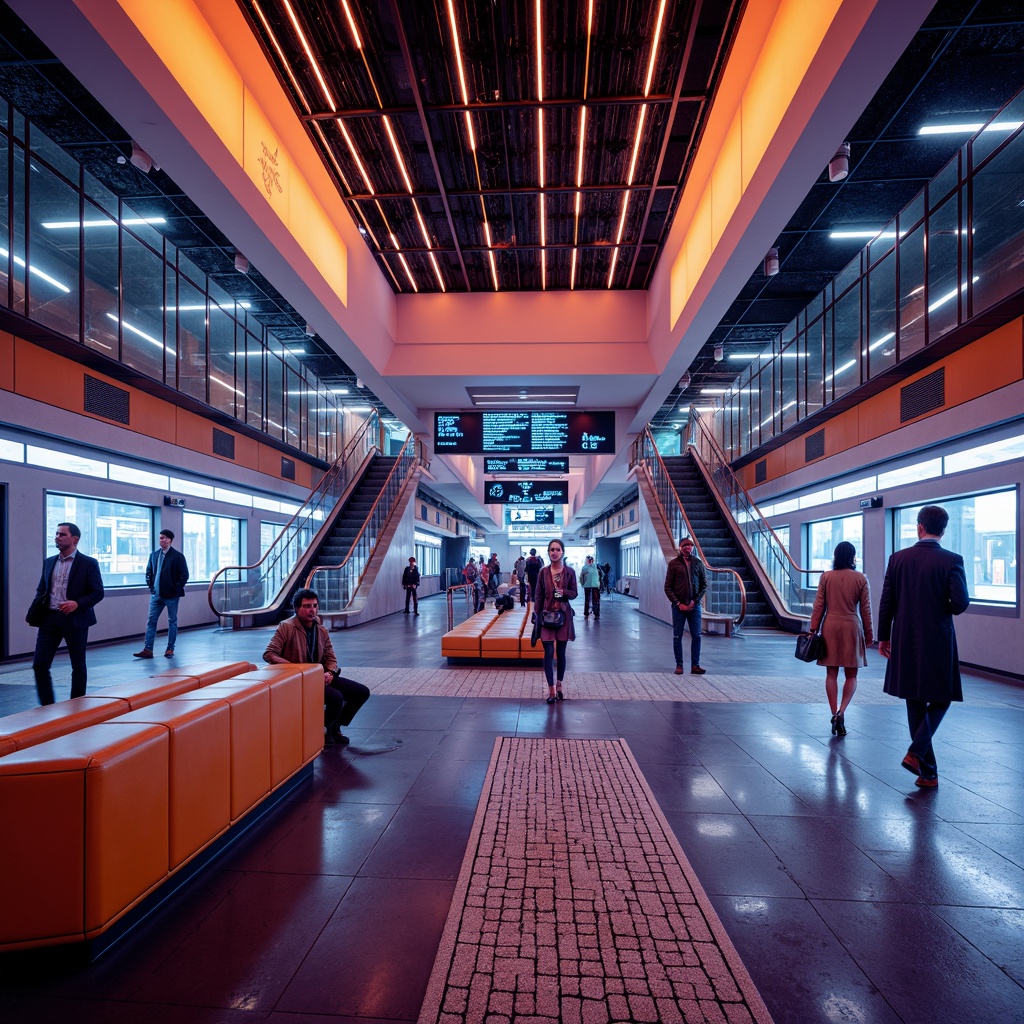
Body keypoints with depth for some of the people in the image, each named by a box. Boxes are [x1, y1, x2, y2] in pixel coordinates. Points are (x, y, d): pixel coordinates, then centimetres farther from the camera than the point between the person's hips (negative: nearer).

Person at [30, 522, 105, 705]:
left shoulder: (89, 563, -5)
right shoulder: (49, 562, 11)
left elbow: (98, 592, -6)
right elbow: (41, 590, 16)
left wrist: (77, 604, -22)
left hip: (75, 620, -4)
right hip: (49, 618, 4)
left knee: (78, 667, 7)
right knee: (39, 664, 0)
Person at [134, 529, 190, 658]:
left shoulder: (178, 556, -7)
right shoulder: (154, 555, 8)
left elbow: (184, 575, -8)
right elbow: (149, 572, 17)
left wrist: (176, 589, -10)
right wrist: (151, 586, 7)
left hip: (171, 595, -4)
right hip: (156, 594, 5)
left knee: (172, 622, 6)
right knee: (151, 621, 3)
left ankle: (170, 649, 14)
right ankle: (148, 649, 7)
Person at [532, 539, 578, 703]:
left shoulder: (569, 572, 0)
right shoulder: (543, 572, 1)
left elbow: (574, 593, 3)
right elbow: (538, 595, 2)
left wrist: (563, 592, -17)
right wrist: (537, 615, -4)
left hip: (563, 615, 0)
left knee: (561, 652, 9)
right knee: (548, 652, -5)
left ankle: (559, 686, 23)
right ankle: (551, 689, -2)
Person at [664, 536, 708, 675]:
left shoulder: (698, 563, 5)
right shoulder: (674, 563, -1)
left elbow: (704, 584, 7)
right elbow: (668, 587, -1)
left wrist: (695, 601, -4)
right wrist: (678, 603, -9)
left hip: (694, 605, 2)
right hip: (678, 606, -2)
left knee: (696, 636, 3)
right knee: (677, 637, 3)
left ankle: (695, 665, 11)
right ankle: (679, 665, 13)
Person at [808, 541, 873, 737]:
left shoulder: (826, 577, 0)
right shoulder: (861, 579, -2)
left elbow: (818, 606, 0)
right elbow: (865, 610, 1)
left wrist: (813, 629, 5)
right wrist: (868, 635, 10)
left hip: (830, 627, 1)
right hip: (852, 627, -1)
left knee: (832, 674, 8)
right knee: (851, 676, 9)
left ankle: (835, 714, 9)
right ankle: (841, 713, -6)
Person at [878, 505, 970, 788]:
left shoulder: (898, 558, -1)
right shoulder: (951, 560, -9)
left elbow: (886, 602, 1)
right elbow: (961, 602, -17)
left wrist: (883, 636, 10)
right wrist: (945, 610, 7)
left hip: (905, 642, 3)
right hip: (938, 642, -3)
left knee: (915, 704, 12)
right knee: (941, 699, 15)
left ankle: (928, 771, 19)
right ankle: (916, 752, -3)